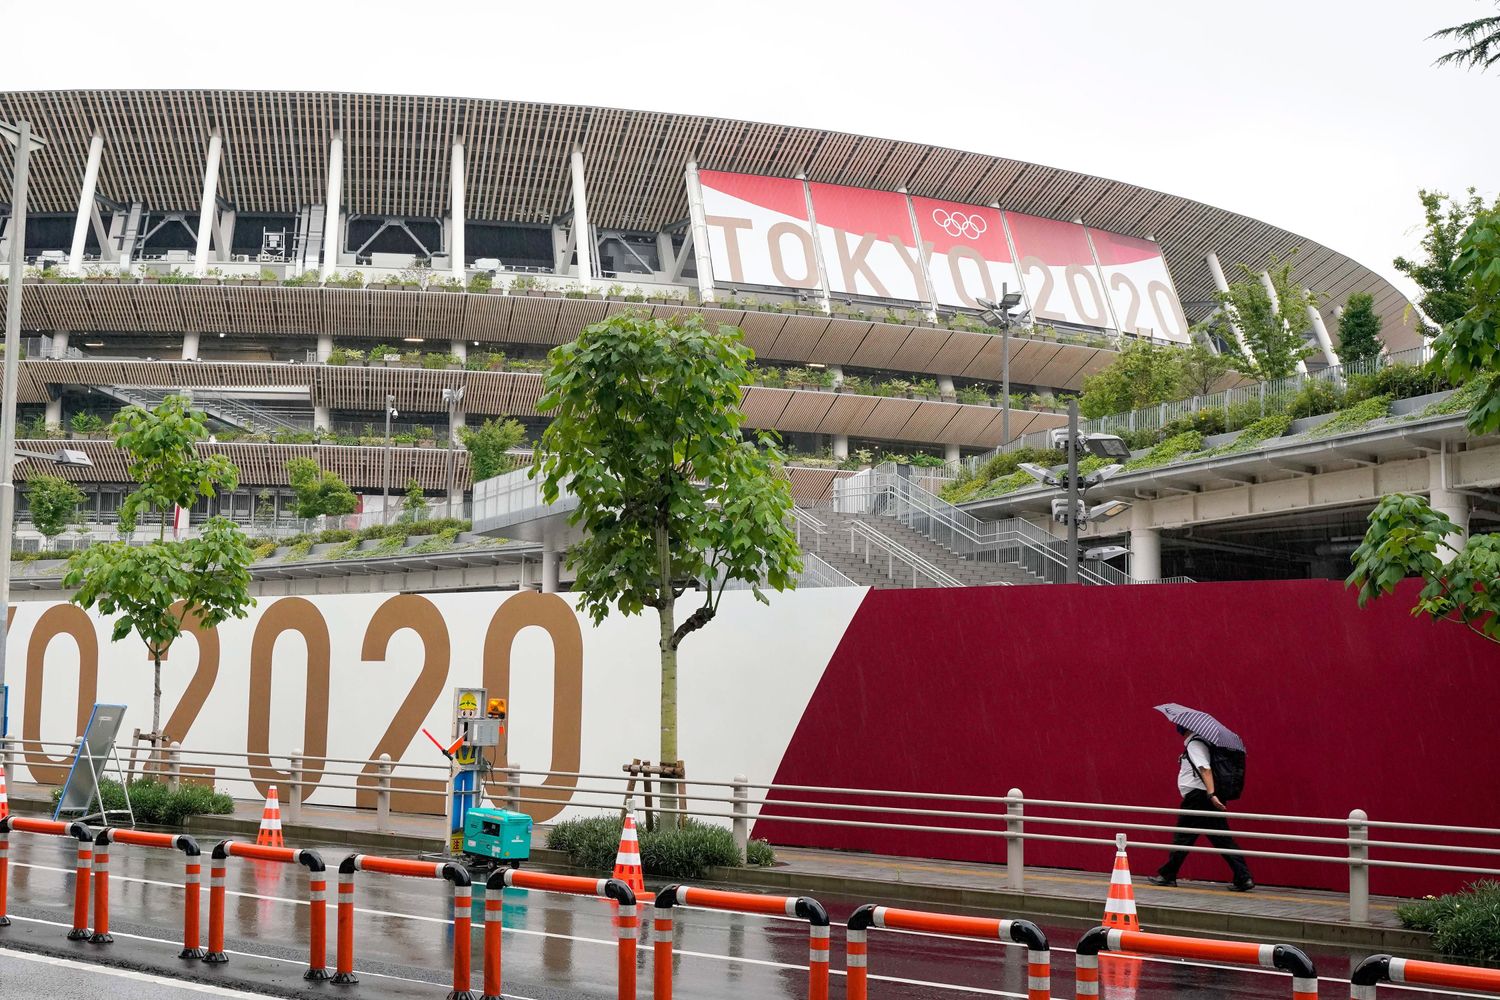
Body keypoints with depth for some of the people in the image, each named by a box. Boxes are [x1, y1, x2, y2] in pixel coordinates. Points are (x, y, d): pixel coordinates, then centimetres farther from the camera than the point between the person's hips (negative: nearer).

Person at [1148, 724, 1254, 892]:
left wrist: (1211, 794, -31)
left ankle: (1167, 875, 11)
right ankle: (1243, 878, -2)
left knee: (1183, 837, 2)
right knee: (1223, 839, 4)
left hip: (1197, 797, -9)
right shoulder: (1196, 743, 18)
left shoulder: (1194, 744, -10)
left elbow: (1205, 769, -23)